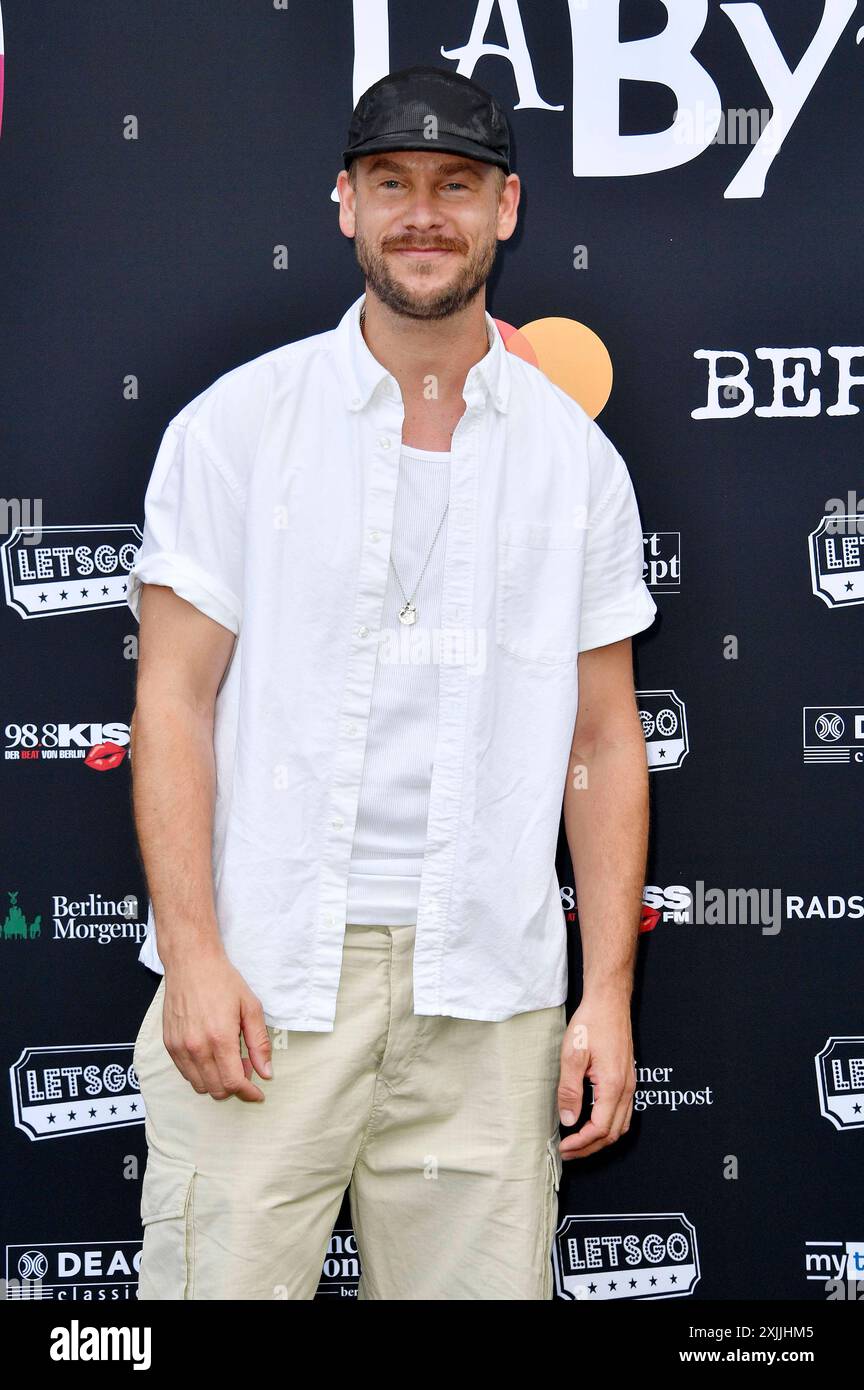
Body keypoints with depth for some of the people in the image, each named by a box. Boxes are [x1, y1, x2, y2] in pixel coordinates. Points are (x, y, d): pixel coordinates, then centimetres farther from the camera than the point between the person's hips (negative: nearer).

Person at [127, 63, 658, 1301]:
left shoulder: (576, 458, 9)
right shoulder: (236, 425, 3)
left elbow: (604, 744, 10)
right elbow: (172, 701, 0)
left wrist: (609, 996, 3)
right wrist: (192, 956, -10)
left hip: (488, 997, 2)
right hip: (259, 980, -2)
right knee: (221, 1281, -5)